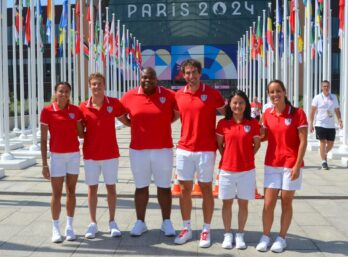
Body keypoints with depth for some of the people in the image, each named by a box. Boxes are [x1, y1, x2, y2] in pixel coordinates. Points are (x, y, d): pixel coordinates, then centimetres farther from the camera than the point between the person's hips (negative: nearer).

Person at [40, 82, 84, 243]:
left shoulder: (75, 110, 0)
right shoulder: (47, 111, -7)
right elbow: (43, 140, -6)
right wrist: (44, 164, -8)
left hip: (74, 155, 2)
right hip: (56, 156, -2)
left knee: (71, 191, 9)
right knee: (56, 194, 2)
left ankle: (69, 227, 21)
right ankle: (55, 229, 15)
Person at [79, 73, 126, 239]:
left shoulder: (114, 103, -4)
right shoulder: (83, 107, -3)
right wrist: (83, 134, -11)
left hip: (110, 154, 0)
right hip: (90, 155, 0)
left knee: (111, 187, 8)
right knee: (92, 188, 8)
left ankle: (112, 222, 20)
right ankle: (93, 223, 19)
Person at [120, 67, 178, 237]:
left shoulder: (168, 95, -5)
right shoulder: (129, 96, 0)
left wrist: (165, 122, 0)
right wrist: (132, 124, 5)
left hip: (163, 149, -1)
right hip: (138, 150, 1)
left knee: (164, 187, 8)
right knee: (141, 187, 11)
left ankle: (166, 222, 21)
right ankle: (140, 222, 22)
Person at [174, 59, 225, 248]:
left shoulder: (212, 93, -6)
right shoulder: (178, 95, 5)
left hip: (206, 149, -3)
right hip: (184, 148, 4)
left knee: (206, 189, 5)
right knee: (185, 189, 8)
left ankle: (206, 231, 17)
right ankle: (186, 229, 22)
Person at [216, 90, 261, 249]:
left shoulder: (253, 123, -4)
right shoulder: (223, 123, -2)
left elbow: (257, 144, 5)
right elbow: (219, 144, 7)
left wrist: (246, 157, 3)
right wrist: (227, 157, 3)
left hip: (247, 170, 0)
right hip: (227, 169, 1)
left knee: (243, 203, 9)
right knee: (227, 203, 10)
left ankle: (240, 235, 23)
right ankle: (227, 235, 24)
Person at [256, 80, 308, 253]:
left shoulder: (297, 113, -9)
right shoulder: (267, 114, 3)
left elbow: (303, 141, -10)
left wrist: (297, 165, -15)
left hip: (291, 164, -3)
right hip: (271, 164, 3)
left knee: (286, 202, 7)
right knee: (268, 203, 4)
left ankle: (281, 238, 21)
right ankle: (265, 237, 19)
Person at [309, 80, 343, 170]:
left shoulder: (334, 97, 9)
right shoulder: (317, 98, -1)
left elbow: (337, 110, 12)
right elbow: (312, 111, 0)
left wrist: (340, 120, -3)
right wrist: (311, 124, -4)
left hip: (331, 125, 3)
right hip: (320, 124, -3)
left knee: (330, 144, 7)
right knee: (323, 142, -7)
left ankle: (324, 154, 37)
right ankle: (323, 161, 4)